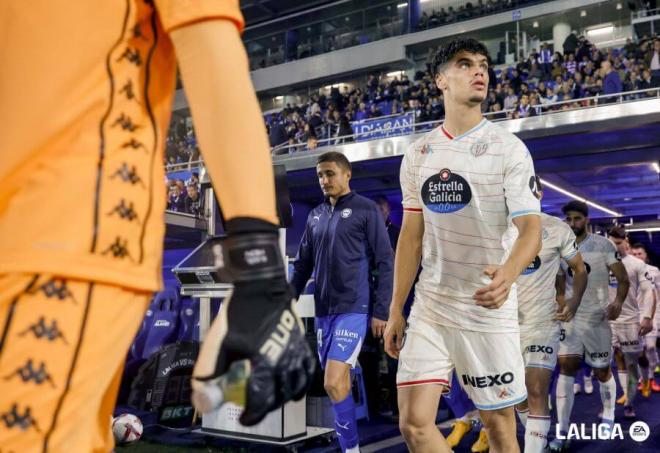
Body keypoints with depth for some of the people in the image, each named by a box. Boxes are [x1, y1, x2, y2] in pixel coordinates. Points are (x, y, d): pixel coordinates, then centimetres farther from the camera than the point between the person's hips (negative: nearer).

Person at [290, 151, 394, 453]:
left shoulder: (366, 209, -2)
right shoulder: (315, 215, 14)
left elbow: (385, 263, -5)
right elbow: (302, 265, 18)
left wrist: (381, 311, -9)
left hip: (353, 309, -6)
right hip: (322, 310, 6)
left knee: (333, 384, -14)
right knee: (339, 384, 11)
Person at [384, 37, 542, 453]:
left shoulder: (509, 149, -4)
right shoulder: (417, 154, 8)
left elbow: (531, 228, -11)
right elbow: (411, 235, 11)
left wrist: (508, 273, -33)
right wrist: (396, 310, 9)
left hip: (488, 310, -3)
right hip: (429, 309, 3)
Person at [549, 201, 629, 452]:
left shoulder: (603, 245, -7)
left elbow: (623, 279, -12)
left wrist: (618, 301, -30)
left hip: (597, 317, -3)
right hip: (570, 316, 3)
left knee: (601, 371, 8)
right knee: (566, 367, -8)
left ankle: (608, 416, 34)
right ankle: (562, 431, -6)